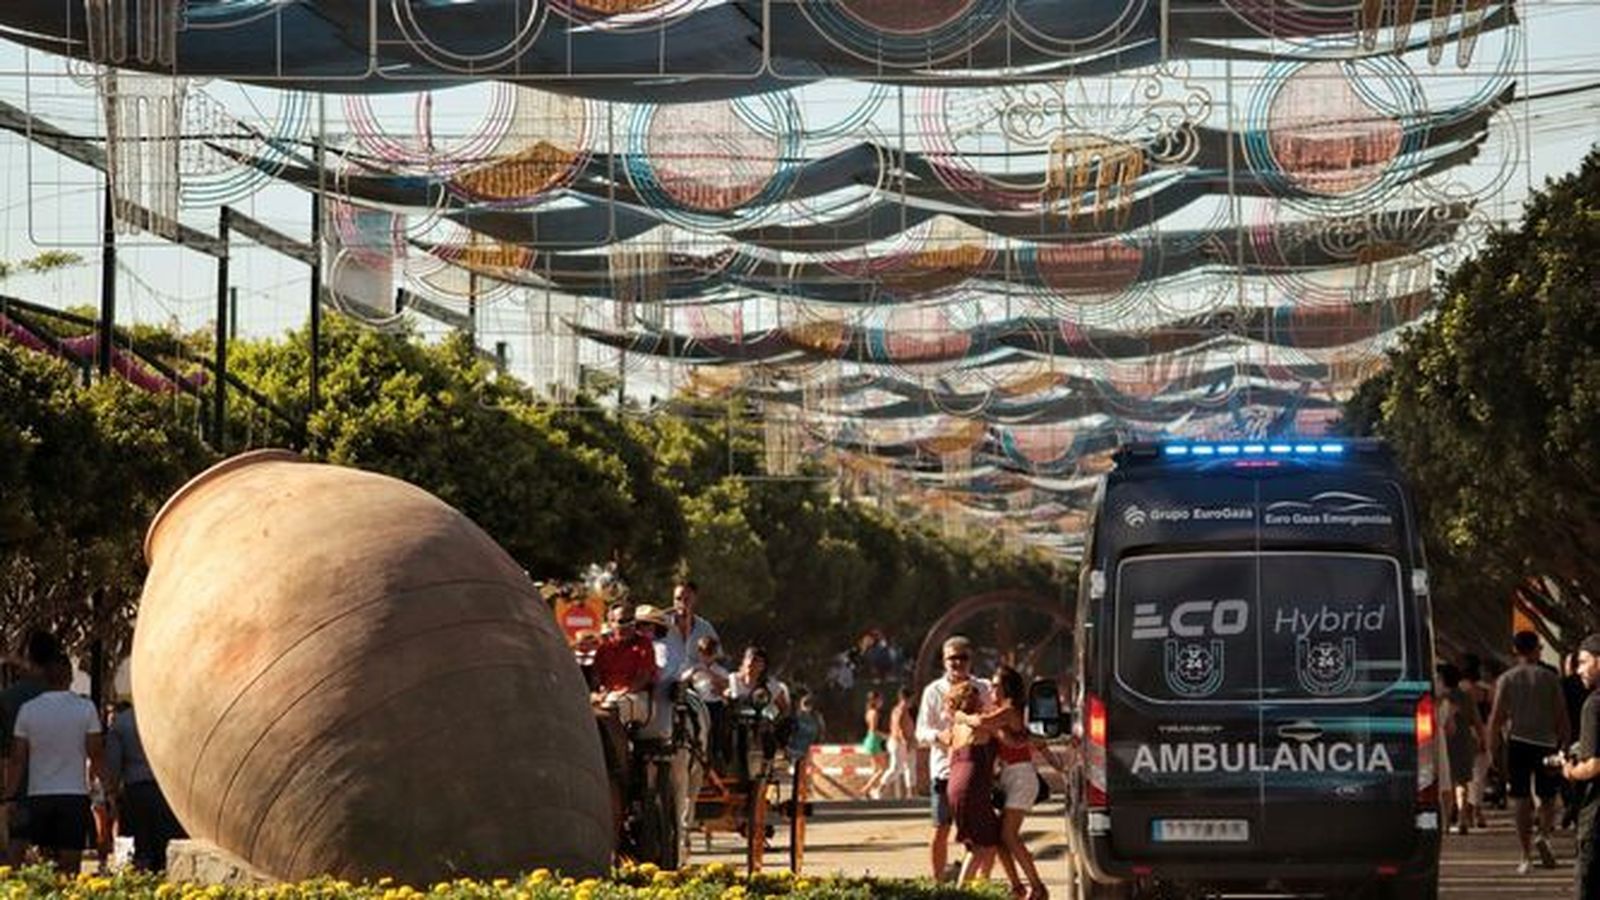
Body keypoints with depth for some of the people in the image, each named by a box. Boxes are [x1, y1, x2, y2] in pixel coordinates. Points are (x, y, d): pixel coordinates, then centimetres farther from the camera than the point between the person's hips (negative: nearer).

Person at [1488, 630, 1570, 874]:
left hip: (1518, 743, 0)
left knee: (1522, 801, 2)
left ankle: (1527, 856, -1)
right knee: (1547, 798, 12)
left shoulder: (1506, 679, 1)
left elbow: (1496, 718, -2)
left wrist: (1492, 750, 4)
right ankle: (1544, 835, -13)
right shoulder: (1550, 677, 1)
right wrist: (1565, 746, 9)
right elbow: (1561, 716, 0)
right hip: (1546, 742, 0)